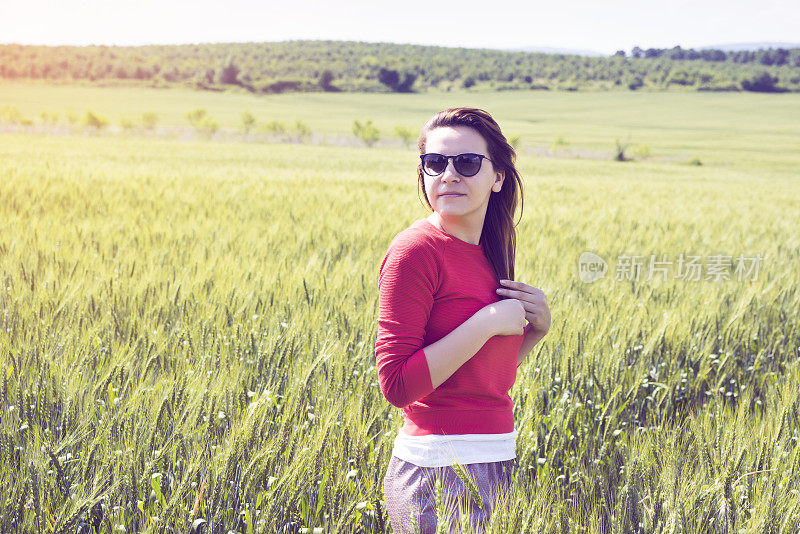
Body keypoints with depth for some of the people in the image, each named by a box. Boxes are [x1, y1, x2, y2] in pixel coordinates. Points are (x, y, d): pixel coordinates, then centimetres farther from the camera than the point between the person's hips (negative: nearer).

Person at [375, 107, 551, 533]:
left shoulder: (489, 253, 9)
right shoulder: (416, 250, -14)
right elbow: (398, 385, -19)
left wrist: (536, 329, 1)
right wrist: (487, 322, -19)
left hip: (494, 464, 8)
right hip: (439, 473, -8)